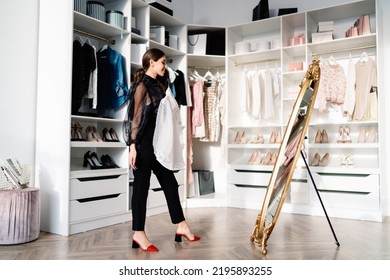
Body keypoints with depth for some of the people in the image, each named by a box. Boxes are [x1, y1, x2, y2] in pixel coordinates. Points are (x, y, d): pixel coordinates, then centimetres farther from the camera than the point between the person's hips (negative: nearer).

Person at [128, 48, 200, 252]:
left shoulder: (159, 85, 16)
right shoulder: (143, 85, -7)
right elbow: (136, 117, -13)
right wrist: (132, 146, -19)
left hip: (159, 142, 8)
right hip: (144, 142, -8)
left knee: (170, 183, 11)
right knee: (141, 186, 0)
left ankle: (181, 226, 22)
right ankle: (139, 234, 12)